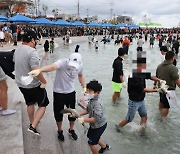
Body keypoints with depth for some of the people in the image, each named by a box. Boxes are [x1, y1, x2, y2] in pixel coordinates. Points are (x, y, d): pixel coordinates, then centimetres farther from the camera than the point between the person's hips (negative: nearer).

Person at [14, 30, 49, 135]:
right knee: (43, 105, 7)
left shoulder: (17, 50, 3)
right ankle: (33, 126, -1)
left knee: (30, 103, 26)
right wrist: (44, 81, -19)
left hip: (21, 83, 8)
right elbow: (36, 70, -30)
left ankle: (33, 122, 42)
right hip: (33, 85, -8)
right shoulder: (32, 52, -25)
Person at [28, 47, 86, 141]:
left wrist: (84, 87, 6)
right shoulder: (62, 63, -28)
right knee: (58, 113, 11)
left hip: (71, 92, 4)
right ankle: (60, 131, 40)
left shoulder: (80, 66, -11)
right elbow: (52, 67, -50)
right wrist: (39, 70, -69)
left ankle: (71, 130, 43)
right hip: (58, 93, -3)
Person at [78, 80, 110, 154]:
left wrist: (84, 119, -36)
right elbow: (87, 110, 5)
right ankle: (105, 146, 52)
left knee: (91, 142, 1)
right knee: (90, 136, 29)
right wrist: (78, 114, -8)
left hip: (99, 126, -10)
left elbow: (97, 118, -38)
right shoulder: (91, 100, -6)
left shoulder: (97, 104, -35)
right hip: (94, 125, 10)